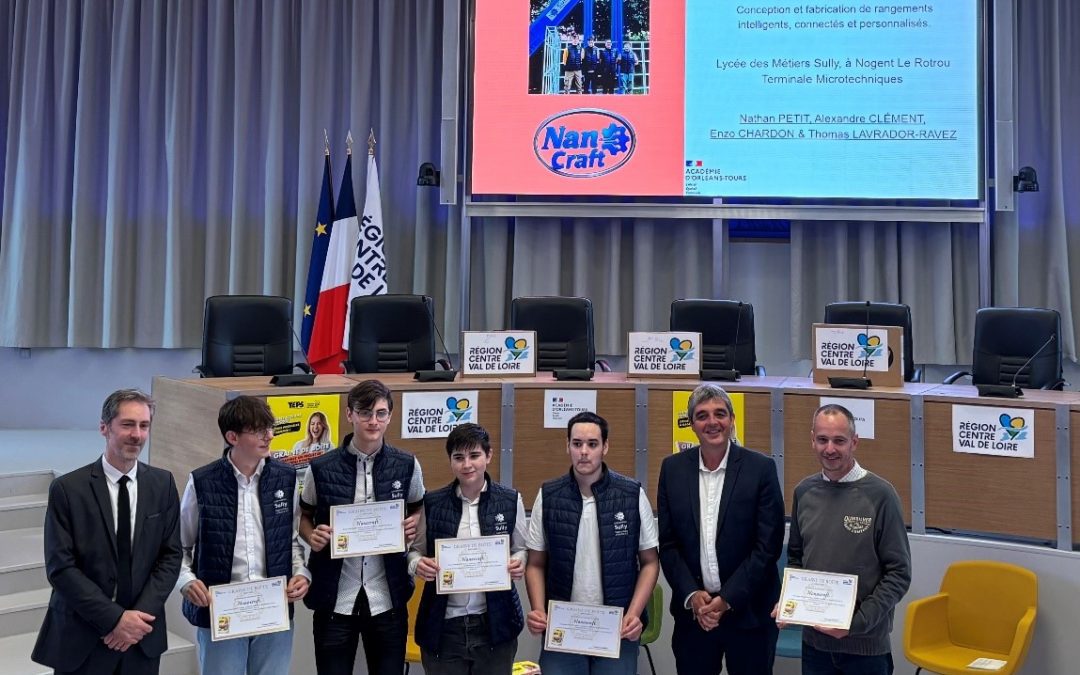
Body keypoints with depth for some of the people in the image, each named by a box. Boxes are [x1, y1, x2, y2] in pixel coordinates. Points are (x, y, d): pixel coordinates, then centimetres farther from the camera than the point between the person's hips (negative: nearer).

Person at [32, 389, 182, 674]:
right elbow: (60, 567, -11)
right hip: (82, 639, -2)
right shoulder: (67, 489, -9)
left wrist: (142, 614, -10)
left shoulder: (162, 483, 0)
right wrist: (114, 618, -15)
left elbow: (171, 554, 1)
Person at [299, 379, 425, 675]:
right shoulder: (321, 468, -5)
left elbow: (418, 511, 13)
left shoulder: (407, 465, -2)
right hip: (335, 599, -1)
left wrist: (413, 527, -8)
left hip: (388, 599, 1)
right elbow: (304, 517, 9)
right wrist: (312, 536, -12)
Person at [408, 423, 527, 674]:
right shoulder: (432, 503, -2)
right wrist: (418, 565, -14)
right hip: (443, 626, 0)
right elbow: (416, 550, 7)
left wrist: (518, 564, -12)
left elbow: (521, 550, 9)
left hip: (495, 623, 0)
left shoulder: (511, 501, -1)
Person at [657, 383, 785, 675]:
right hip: (692, 609, 2)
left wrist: (728, 599, -12)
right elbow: (667, 543, 3)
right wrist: (692, 595, -8)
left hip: (749, 611, -2)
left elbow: (768, 545, -9)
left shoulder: (761, 468, -7)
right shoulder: (673, 468, 2)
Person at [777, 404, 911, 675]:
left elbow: (899, 573, -8)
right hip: (814, 641, 3)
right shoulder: (804, 492, 2)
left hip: (865, 644, -3)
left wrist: (857, 622, -15)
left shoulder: (880, 494, -10)